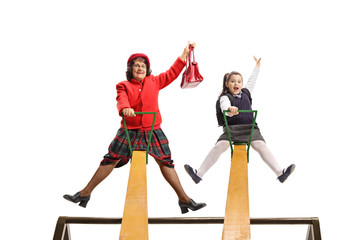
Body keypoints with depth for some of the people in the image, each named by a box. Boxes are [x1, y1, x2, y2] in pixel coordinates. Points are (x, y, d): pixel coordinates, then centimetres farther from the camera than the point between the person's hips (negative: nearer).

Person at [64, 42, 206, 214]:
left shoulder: (154, 82, 11)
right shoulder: (124, 85, 4)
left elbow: (172, 73, 20)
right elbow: (121, 99, -15)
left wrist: (184, 54, 20)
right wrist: (125, 108, -39)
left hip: (152, 131, 2)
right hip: (129, 131, -1)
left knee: (166, 162, 2)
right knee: (110, 160, -2)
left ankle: (184, 199, 10)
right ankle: (85, 194, 7)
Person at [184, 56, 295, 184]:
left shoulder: (245, 93, 16)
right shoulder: (225, 97, 0)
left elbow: (252, 80, 36)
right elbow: (224, 106, -25)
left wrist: (257, 66, 46)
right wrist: (229, 110, -49)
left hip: (249, 128, 3)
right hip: (231, 128, -3)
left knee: (261, 145, -21)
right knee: (220, 146, -26)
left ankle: (280, 173, -24)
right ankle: (199, 174, -24)